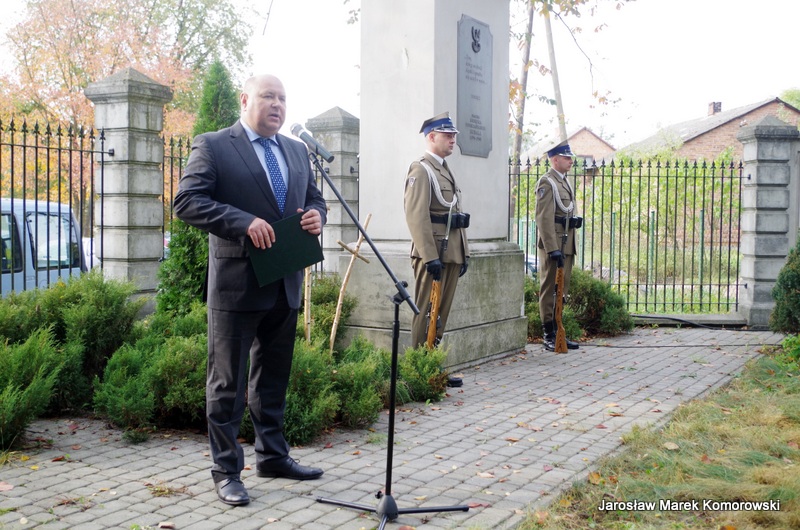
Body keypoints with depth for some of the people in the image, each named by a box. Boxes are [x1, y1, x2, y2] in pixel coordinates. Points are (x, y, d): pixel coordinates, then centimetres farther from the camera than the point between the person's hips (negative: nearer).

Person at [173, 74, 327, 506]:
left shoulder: (297, 151, 14)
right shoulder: (213, 146, -5)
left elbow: (313, 197, 23)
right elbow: (187, 201, -14)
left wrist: (316, 215, -2)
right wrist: (244, 222, -25)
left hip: (285, 286, 7)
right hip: (237, 284, -6)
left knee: (273, 378, 17)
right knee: (228, 382, 3)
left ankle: (272, 456, 31)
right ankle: (226, 470, 13)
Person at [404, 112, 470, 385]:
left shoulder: (446, 171, 20)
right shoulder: (421, 170, -9)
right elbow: (417, 216, -18)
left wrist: (464, 253, 17)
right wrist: (430, 257, -23)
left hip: (452, 254, 9)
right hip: (433, 255, -9)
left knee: (442, 314, 12)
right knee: (426, 314, -3)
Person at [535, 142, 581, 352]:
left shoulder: (565, 181, 17)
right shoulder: (546, 182, -11)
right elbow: (544, 218, -19)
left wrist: (575, 220, 9)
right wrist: (553, 249, -23)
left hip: (567, 244, 9)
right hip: (552, 243, -9)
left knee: (563, 290, 12)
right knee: (549, 289, -2)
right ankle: (549, 336, 2)